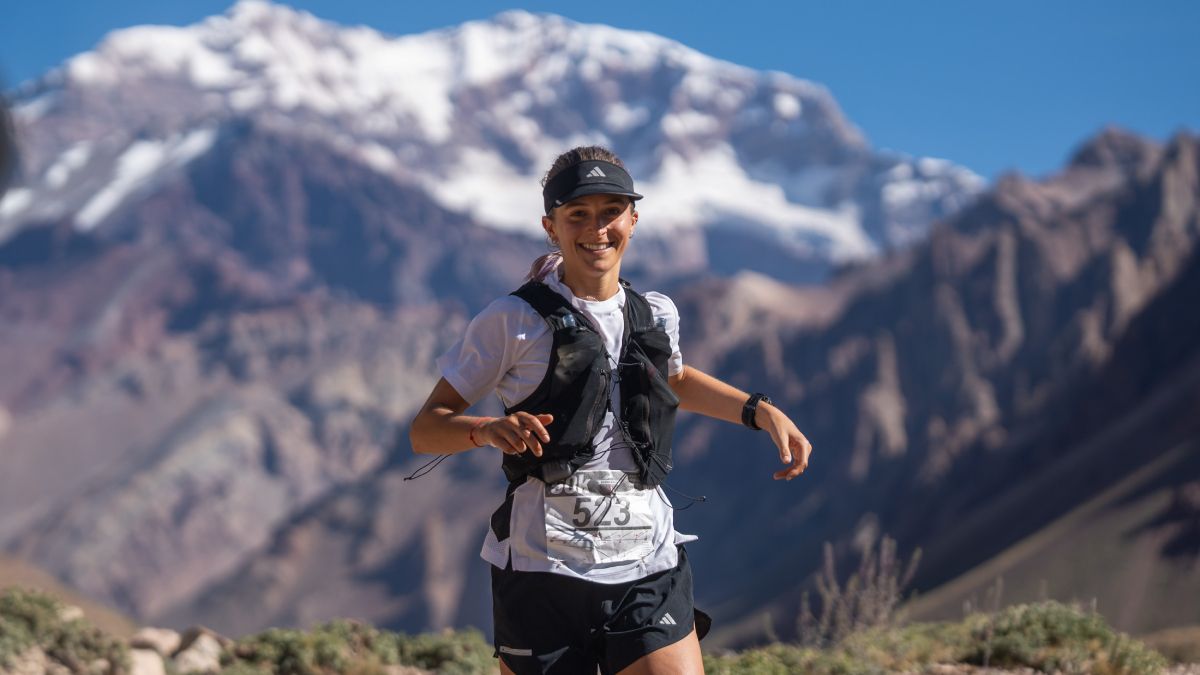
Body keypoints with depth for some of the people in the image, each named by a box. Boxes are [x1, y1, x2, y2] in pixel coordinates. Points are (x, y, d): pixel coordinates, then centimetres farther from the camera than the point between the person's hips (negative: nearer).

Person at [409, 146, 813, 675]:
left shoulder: (657, 315, 11)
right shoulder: (514, 320, -3)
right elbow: (425, 429, -2)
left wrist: (762, 412, 22)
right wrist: (488, 429, -23)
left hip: (648, 568, 3)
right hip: (540, 570, -3)